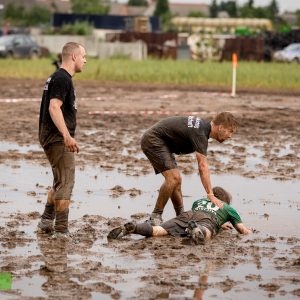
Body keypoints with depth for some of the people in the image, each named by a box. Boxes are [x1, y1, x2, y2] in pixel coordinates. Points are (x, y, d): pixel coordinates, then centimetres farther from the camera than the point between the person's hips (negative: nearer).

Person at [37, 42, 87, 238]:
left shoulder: (60, 78, 17)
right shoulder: (62, 79, -15)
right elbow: (54, 107, -26)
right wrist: (67, 136, -33)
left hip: (56, 139, 11)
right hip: (58, 139, -11)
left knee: (60, 183, 20)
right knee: (65, 184, -10)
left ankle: (46, 222, 27)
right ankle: (61, 231, -10)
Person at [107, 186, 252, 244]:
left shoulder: (199, 201, 47)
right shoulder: (228, 208, 36)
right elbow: (243, 230, 36)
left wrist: (220, 224, 75)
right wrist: (247, 230, 61)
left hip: (186, 215, 4)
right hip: (208, 221, -4)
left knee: (157, 231, -17)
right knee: (203, 234, -38)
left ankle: (131, 228, -43)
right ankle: (196, 231, -74)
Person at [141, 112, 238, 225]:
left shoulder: (203, 125, 6)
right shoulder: (200, 133, -23)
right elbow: (203, 167, -28)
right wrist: (210, 195, -29)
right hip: (153, 140, -10)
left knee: (176, 180, 10)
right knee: (173, 178, -20)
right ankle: (155, 217, -13)